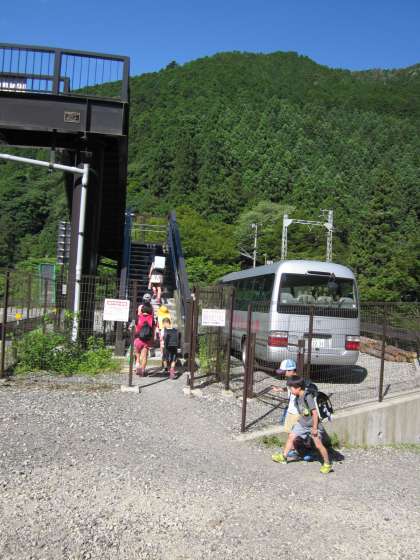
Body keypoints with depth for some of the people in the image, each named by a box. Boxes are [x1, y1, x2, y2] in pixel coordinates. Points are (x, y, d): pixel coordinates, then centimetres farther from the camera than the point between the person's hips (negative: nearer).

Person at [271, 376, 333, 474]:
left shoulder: (308, 397, -26)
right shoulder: (297, 397, 1)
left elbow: (315, 412, -24)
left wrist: (315, 428, -21)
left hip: (313, 425, -8)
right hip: (302, 423, 8)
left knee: (318, 444, -4)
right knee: (291, 437, 8)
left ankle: (327, 464, 13)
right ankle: (283, 456, 21)